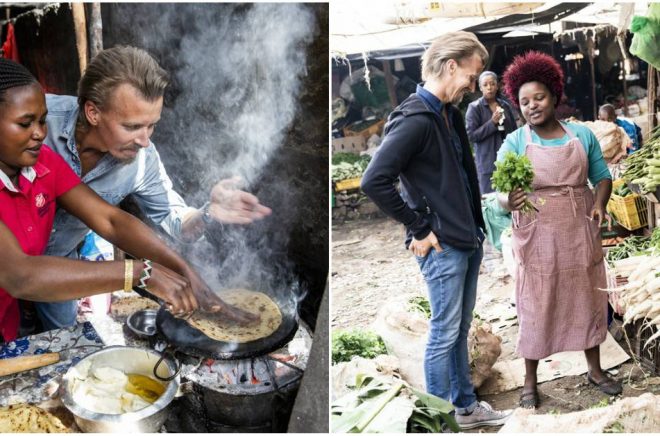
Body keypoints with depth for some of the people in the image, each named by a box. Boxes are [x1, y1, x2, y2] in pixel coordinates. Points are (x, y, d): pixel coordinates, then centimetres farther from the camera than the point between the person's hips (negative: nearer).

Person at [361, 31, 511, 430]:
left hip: (469, 240, 9)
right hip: (443, 247, -9)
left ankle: (466, 406, 34)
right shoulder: (415, 119, -19)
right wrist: (419, 229, -19)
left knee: (461, 329, 19)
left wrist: (477, 224, 15)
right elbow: (374, 180, -26)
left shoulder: (452, 113, 11)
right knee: (445, 333, 3)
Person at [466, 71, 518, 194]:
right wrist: (492, 123, -15)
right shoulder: (474, 107, -2)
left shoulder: (505, 105, 10)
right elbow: (471, 135, -8)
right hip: (487, 163, -4)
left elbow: (515, 131, 17)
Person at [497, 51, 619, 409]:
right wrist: (509, 201, -34)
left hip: (580, 235, 3)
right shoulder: (514, 143, -5)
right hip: (536, 240, -3)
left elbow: (602, 176, 10)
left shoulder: (582, 136, 4)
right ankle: (530, 381, 20)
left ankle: (595, 369, 36)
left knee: (588, 299, 15)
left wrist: (600, 204, -11)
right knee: (536, 306, 4)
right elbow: (500, 193, -10)